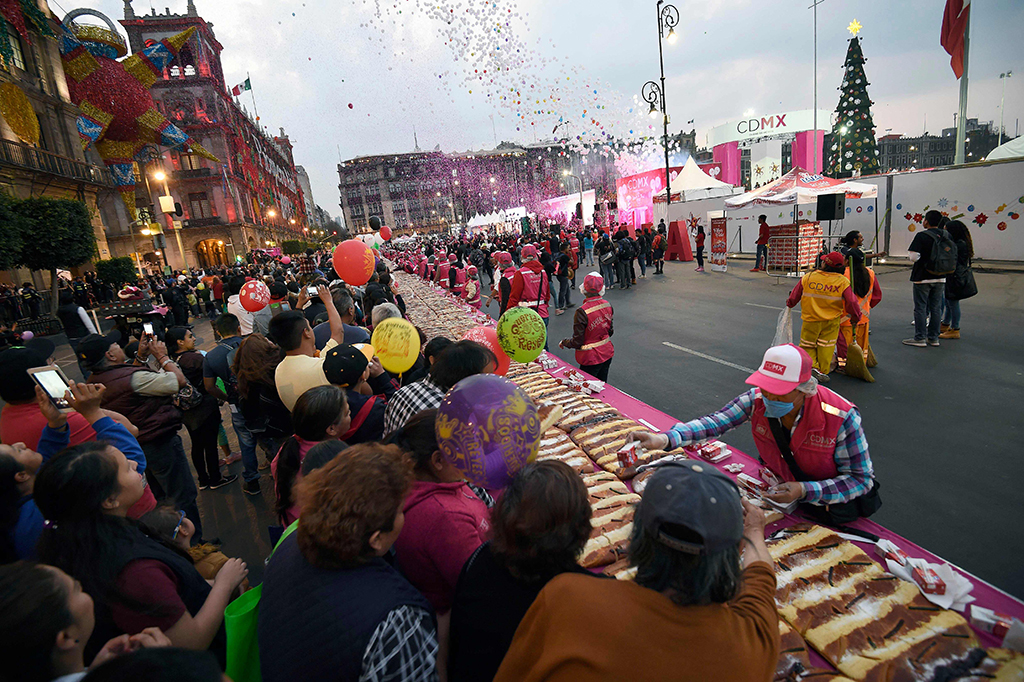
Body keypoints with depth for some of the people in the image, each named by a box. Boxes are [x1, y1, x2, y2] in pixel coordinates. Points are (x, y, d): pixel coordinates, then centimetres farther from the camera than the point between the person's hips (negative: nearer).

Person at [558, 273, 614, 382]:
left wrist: (563, 342, 1)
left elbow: (577, 342, -18)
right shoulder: (607, 305, -5)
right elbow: (610, 331, 9)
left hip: (591, 358, -7)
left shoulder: (582, 312, -25)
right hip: (607, 354, 7)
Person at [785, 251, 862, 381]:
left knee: (807, 345, 14)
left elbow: (794, 296, 1)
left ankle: (812, 366, -4)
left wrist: (790, 303, 24)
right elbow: (852, 302, -9)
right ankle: (823, 371, 15)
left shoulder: (808, 278, -11)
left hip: (810, 319, 0)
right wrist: (856, 317, 8)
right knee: (826, 346, 11)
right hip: (831, 322, 1)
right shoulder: (843, 281, -11)